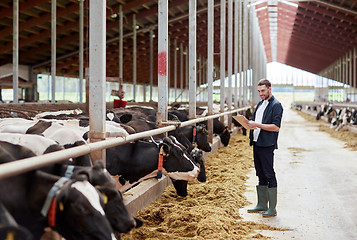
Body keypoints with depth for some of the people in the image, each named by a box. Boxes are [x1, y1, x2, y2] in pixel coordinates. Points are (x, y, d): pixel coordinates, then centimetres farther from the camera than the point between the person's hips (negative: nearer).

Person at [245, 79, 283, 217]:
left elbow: (276, 127, -17)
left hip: (267, 145, -8)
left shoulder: (276, 105, -9)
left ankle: (272, 208, 0)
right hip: (256, 143, 8)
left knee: (269, 175, -5)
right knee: (261, 175, 13)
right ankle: (262, 205, 21)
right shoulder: (260, 104, 18)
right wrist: (248, 123, 1)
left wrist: (257, 125, -22)